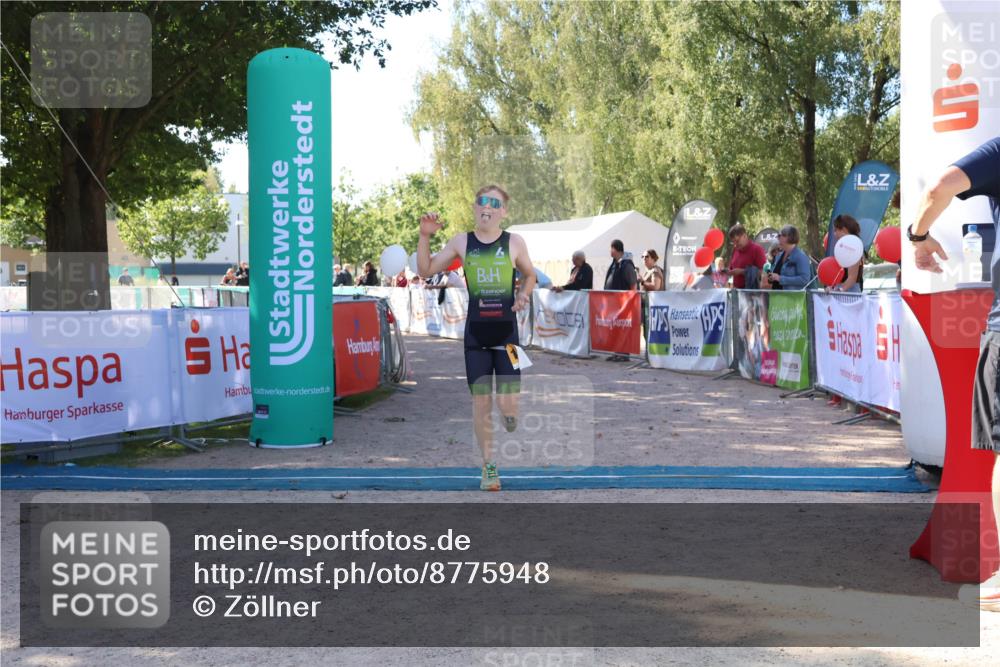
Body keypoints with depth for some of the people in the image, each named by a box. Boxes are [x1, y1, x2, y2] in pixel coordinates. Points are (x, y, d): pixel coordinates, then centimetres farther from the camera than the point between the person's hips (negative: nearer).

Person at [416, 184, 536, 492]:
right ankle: (489, 466, 18)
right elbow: (426, 270, 5)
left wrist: (524, 295, -2)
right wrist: (425, 236, -6)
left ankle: (510, 419, 31)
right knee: (481, 401, 3)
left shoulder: (514, 242, 0)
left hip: (506, 331, -1)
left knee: (508, 404, -9)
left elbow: (530, 275, 16)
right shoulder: (461, 242, 3)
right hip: (476, 332, 1)